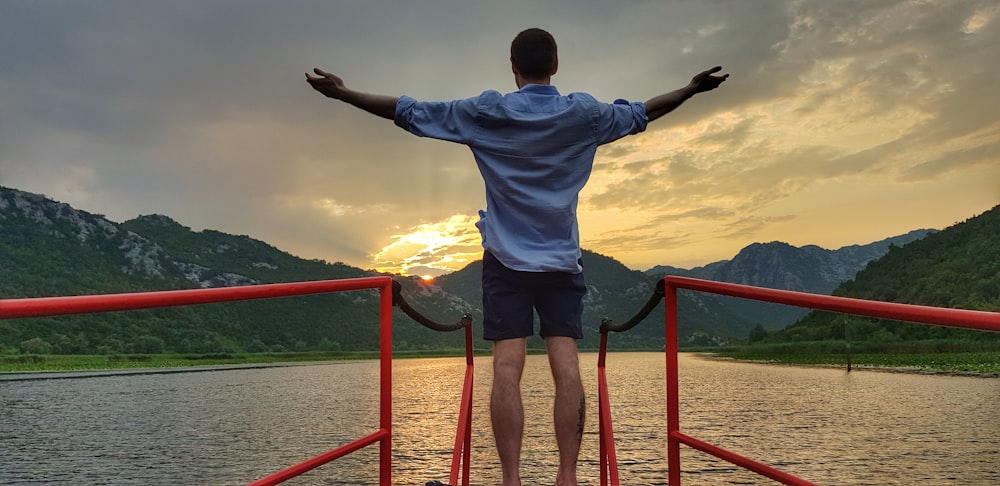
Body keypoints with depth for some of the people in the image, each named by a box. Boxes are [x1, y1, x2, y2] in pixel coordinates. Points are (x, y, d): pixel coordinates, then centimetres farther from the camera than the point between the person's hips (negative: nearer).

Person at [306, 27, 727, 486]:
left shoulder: (485, 113, -2)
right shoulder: (584, 113, 3)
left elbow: (408, 111, 2)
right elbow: (641, 113, 18)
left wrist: (344, 93, 12)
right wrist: (691, 88, 34)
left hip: (506, 260, -1)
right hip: (562, 261, 1)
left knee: (507, 370, -4)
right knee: (566, 367, -2)